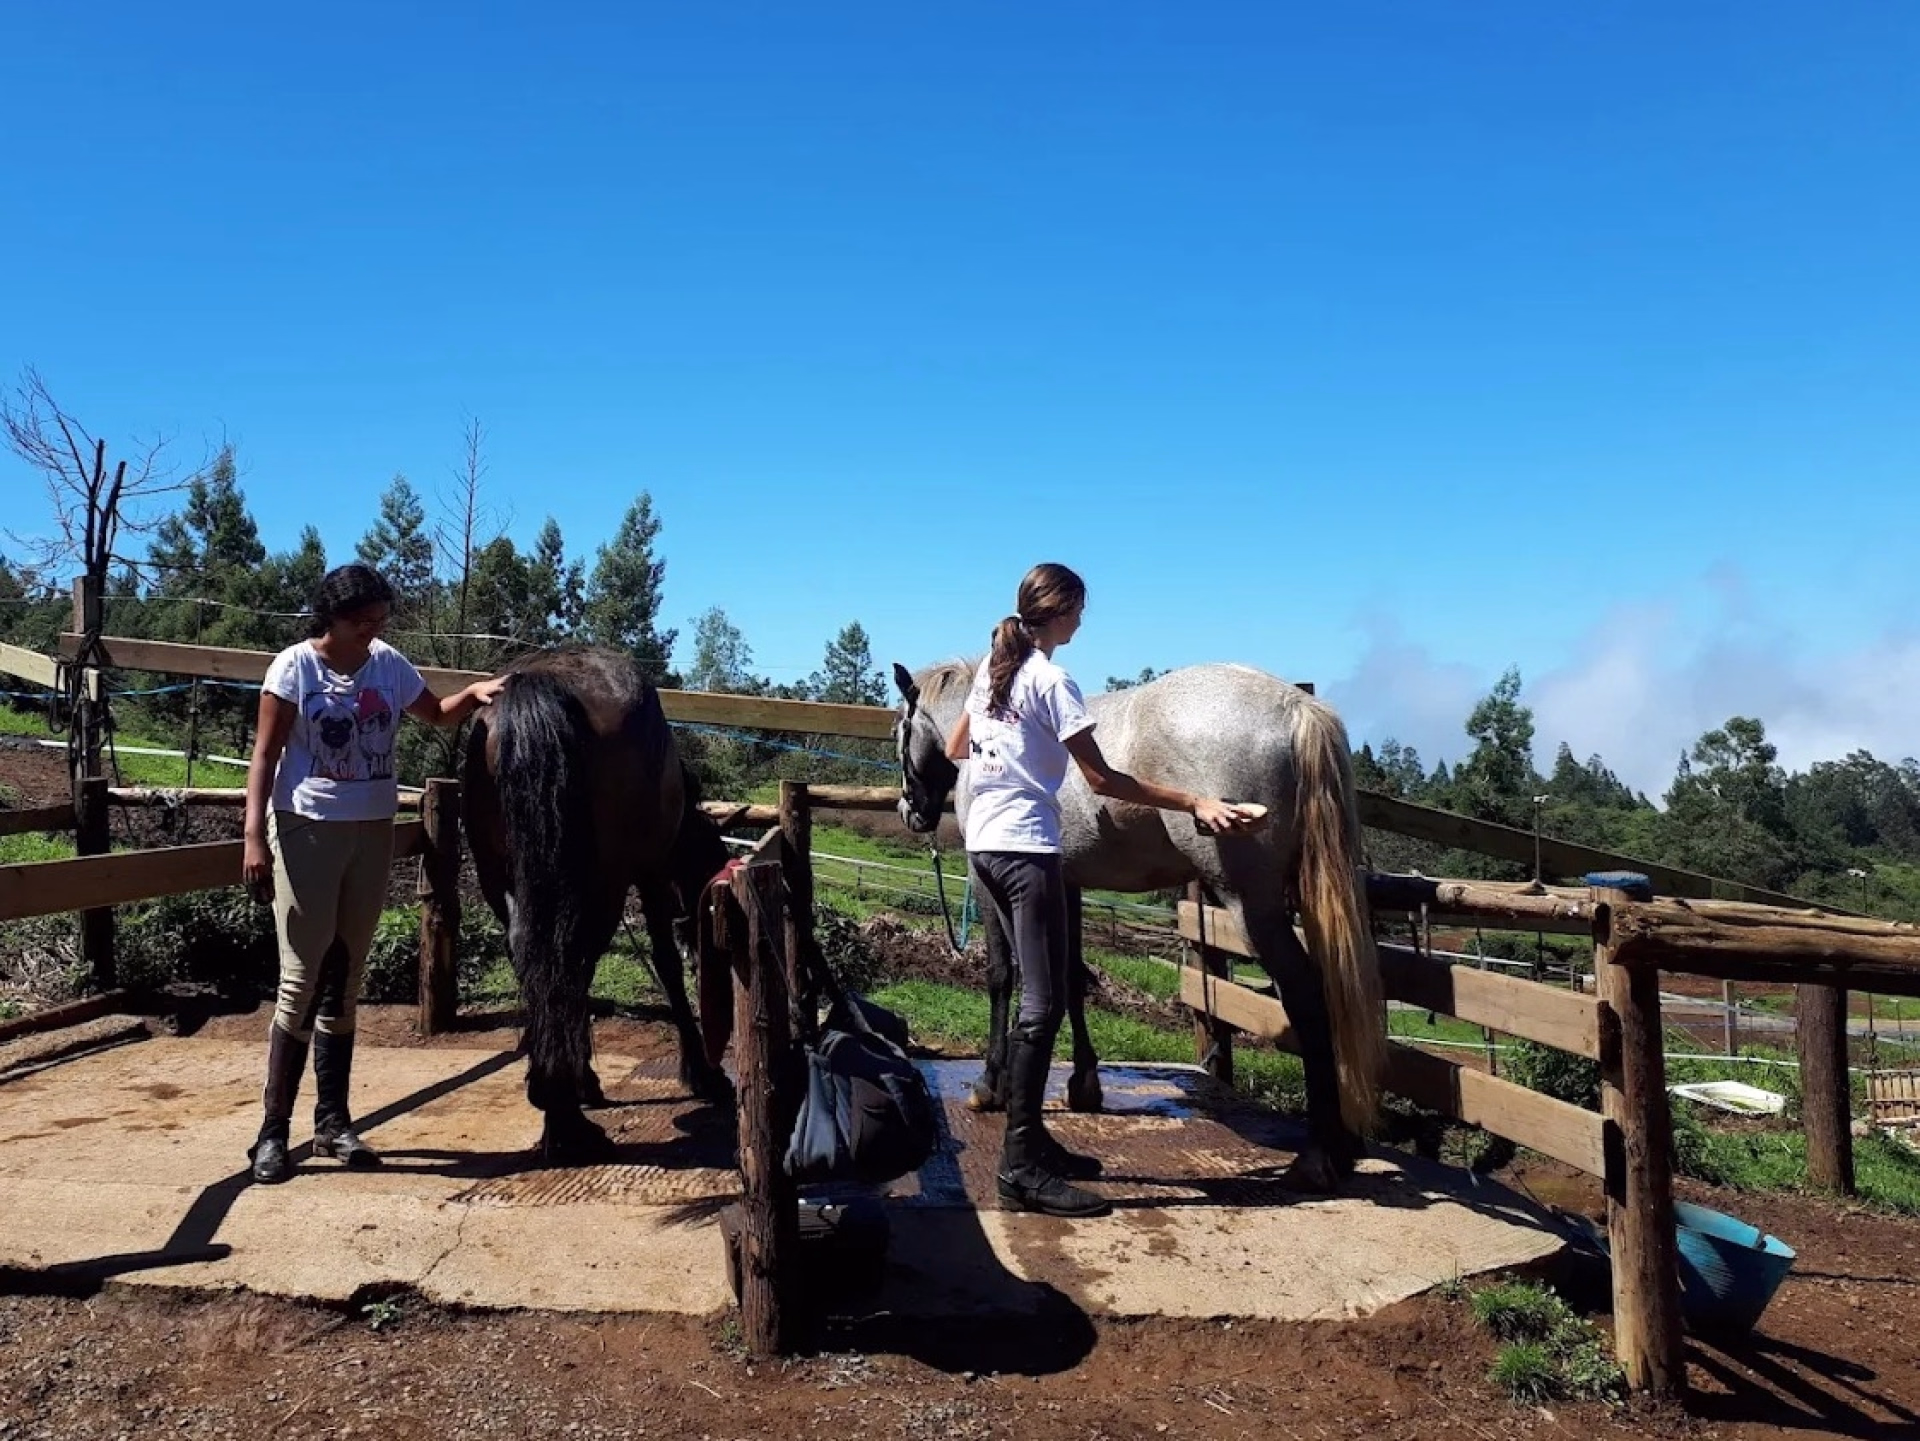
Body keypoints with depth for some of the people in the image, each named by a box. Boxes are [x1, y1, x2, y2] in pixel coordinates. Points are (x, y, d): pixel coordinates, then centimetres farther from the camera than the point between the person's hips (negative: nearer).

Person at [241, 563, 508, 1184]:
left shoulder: (389, 664, 3)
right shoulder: (295, 666, -9)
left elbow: (436, 714, 19)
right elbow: (264, 755, -8)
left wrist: (474, 694, -1)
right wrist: (255, 838, -15)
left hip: (373, 833, 4)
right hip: (306, 832, -4)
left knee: (343, 984, 11)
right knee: (301, 982, -4)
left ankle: (333, 1121, 20)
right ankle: (273, 1129, 8)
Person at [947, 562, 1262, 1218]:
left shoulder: (991, 668, 13)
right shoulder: (1053, 682, -11)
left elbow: (955, 750, 25)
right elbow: (1103, 779, -13)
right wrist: (1195, 803, -13)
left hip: (983, 844, 9)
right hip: (1027, 849, -9)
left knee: (1034, 997, 14)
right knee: (1044, 1004, -9)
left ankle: (1029, 1137, 19)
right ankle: (1021, 1169, -9)